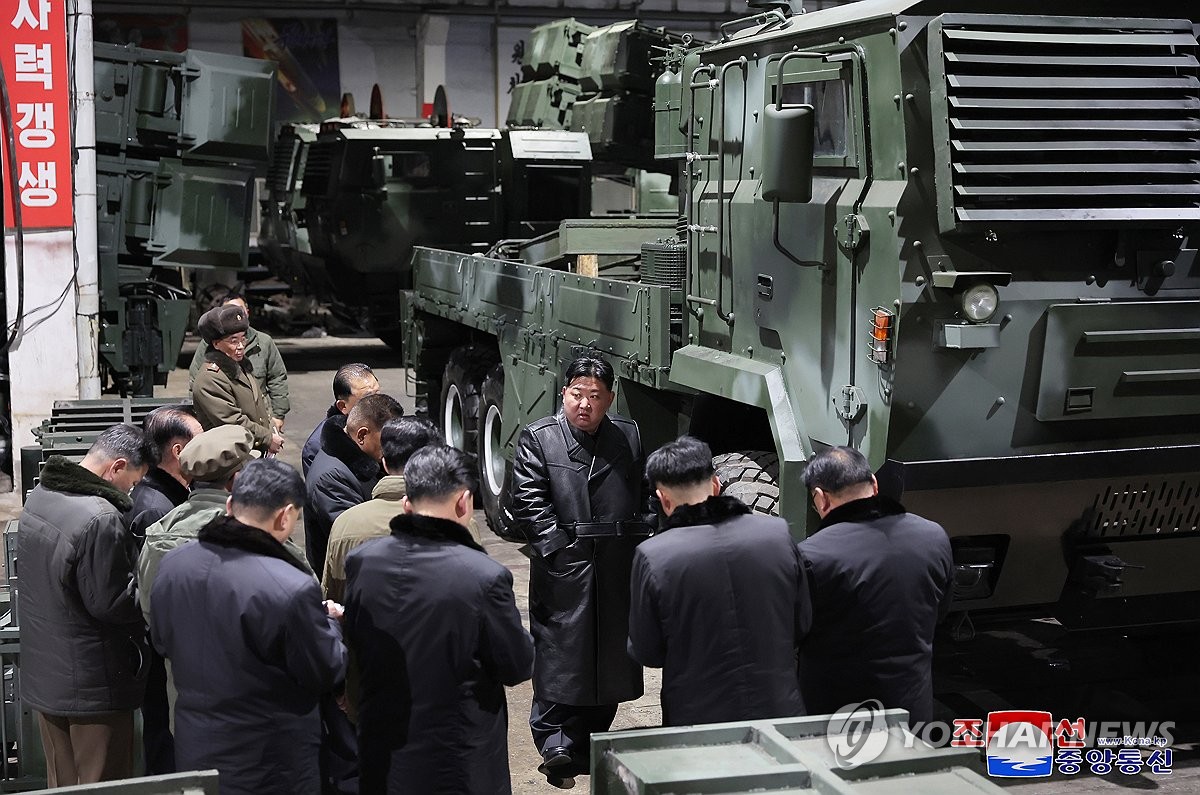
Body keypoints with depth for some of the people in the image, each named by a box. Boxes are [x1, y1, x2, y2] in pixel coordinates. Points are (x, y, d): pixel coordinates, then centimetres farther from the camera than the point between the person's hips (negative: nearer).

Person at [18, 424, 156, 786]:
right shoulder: (100, 519, -26)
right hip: (93, 686, -9)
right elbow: (112, 603, -22)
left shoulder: (38, 497, 4)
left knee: (61, 783, 19)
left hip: (42, 675, 9)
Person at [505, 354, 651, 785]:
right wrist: (559, 546, -13)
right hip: (563, 569, -4)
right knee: (560, 654, -7)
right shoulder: (538, 438, -1)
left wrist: (640, 540, 6)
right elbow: (527, 502, -7)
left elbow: (643, 495, 17)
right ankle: (556, 744, -3)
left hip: (616, 571, 4)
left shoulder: (628, 436, 11)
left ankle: (591, 745, 22)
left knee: (610, 658, 10)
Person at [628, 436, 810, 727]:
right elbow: (803, 626, 3)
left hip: (696, 719, -2)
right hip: (779, 711, 2)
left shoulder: (652, 556, -15)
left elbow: (645, 653, -5)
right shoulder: (778, 533, -7)